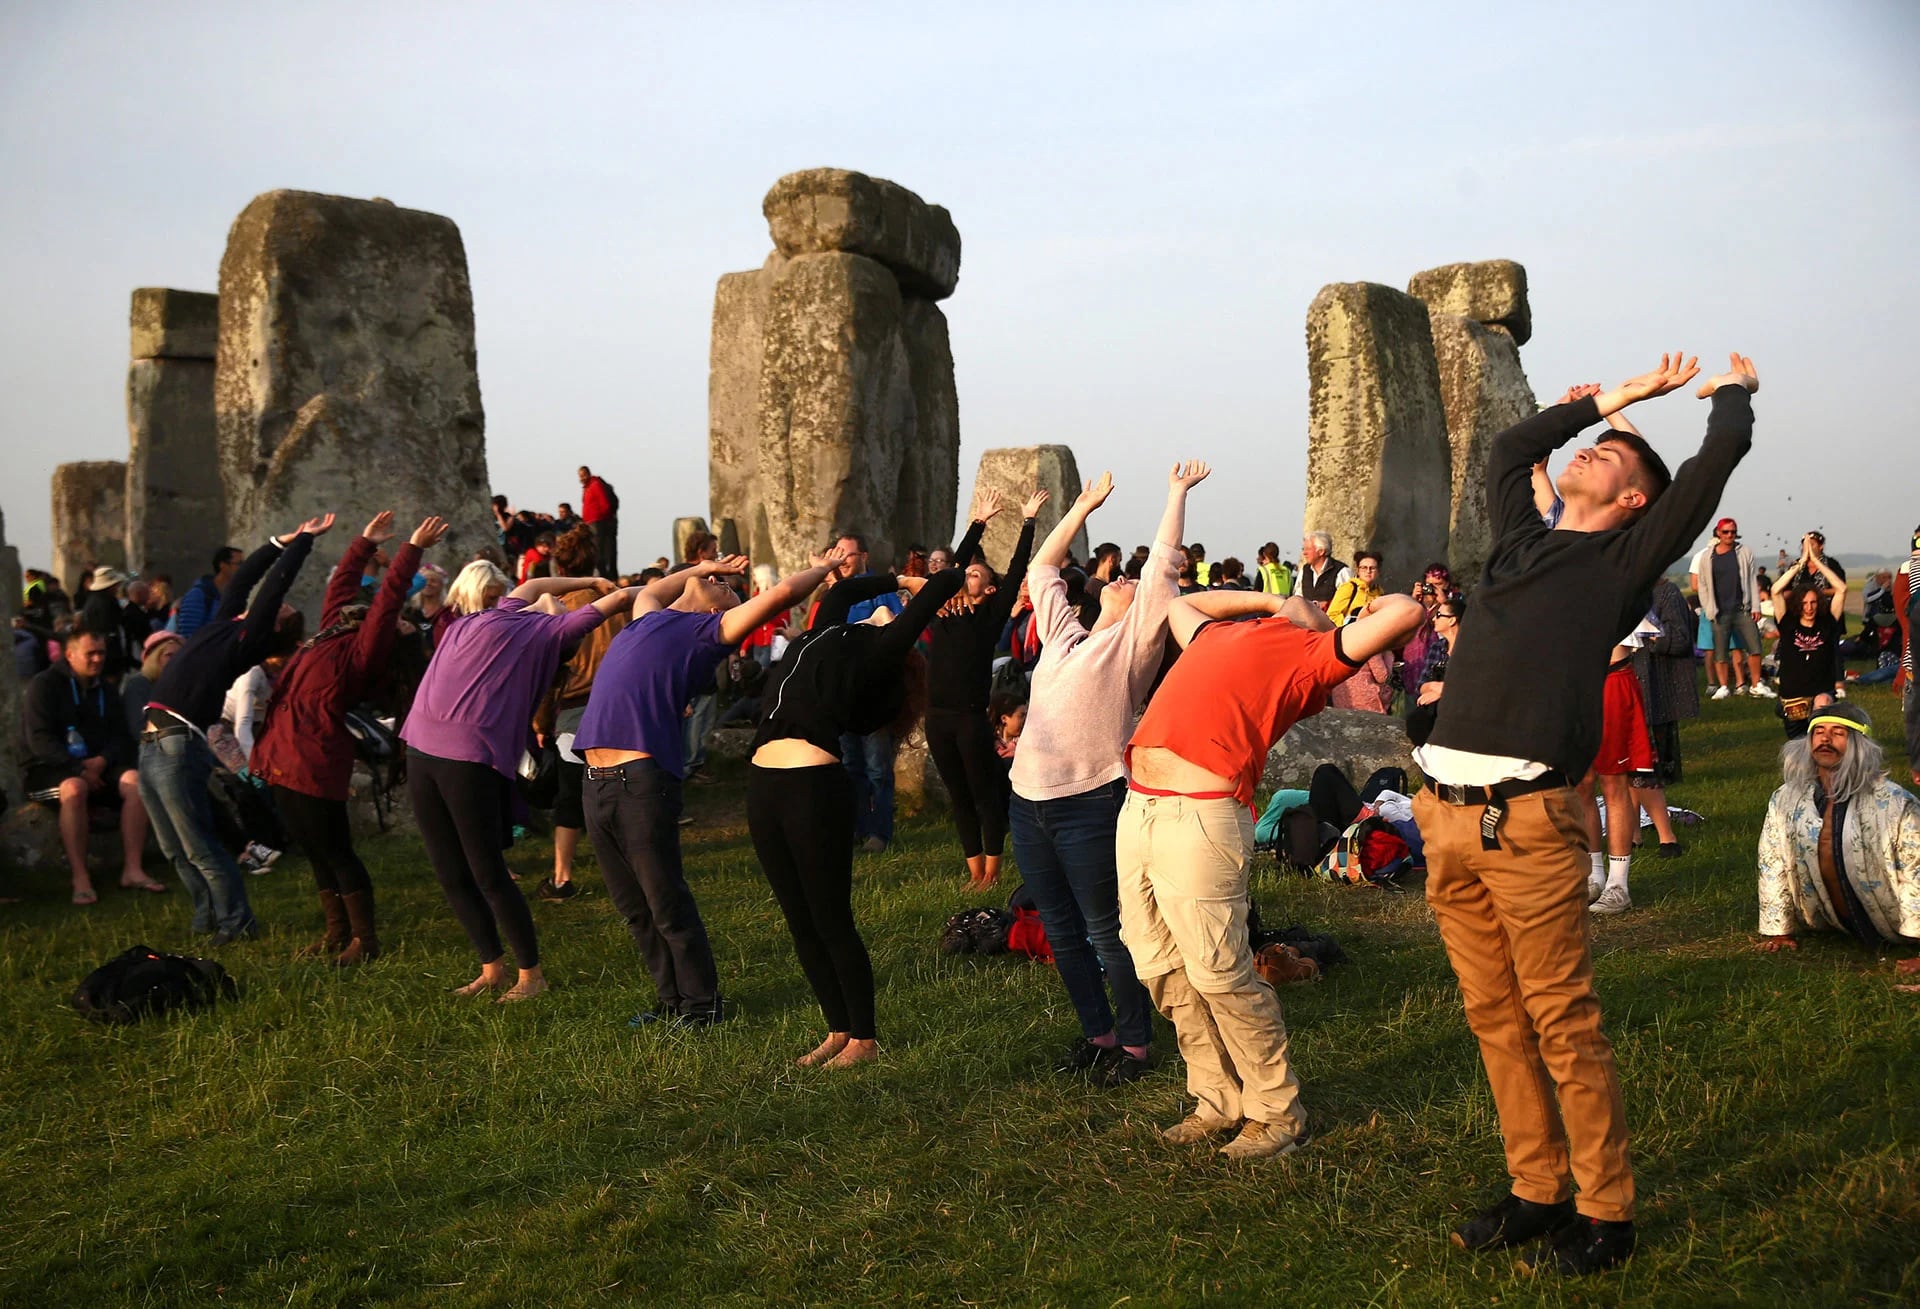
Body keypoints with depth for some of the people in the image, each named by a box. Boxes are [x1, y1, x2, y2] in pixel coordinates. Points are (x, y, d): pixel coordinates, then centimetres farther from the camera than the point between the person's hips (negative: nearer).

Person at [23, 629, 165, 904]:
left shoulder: (106, 689, 16)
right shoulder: (44, 684, -1)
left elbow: (122, 737, 9)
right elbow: (39, 739, -11)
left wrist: (102, 761, -13)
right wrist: (78, 769, -22)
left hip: (98, 766, 5)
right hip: (51, 768, -5)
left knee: (135, 780, -25)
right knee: (74, 788, -39)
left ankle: (132, 869, -28)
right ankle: (80, 879, -39)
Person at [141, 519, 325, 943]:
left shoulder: (249, 638, -6)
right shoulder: (224, 623, 15)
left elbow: (274, 585, -9)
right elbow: (241, 578, 24)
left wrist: (303, 541, -3)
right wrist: (282, 541, 26)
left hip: (178, 745, -9)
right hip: (153, 743, 9)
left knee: (200, 848, -4)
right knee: (176, 850, 14)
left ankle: (236, 923, 7)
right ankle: (208, 917, 24)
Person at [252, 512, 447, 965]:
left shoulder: (364, 650, -7)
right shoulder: (334, 634, 15)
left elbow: (389, 596, -14)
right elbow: (341, 583, 26)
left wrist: (412, 550, -13)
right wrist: (365, 543, 31)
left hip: (315, 764, -9)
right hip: (284, 757, 9)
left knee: (335, 851, -3)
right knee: (316, 853, 14)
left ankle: (365, 940, 6)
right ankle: (337, 933, 23)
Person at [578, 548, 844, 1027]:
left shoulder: (709, 630, 4)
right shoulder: (651, 616, 24)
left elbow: (781, 592, -2)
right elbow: (650, 588, 47)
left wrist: (823, 567, 14)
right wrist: (707, 565, 43)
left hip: (642, 778, -7)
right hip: (597, 783, 7)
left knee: (667, 904, -2)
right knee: (633, 907, 12)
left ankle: (703, 1005, 12)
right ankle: (671, 999, 25)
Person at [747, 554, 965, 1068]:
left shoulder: (880, 651, 1)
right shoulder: (825, 634, 22)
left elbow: (948, 582, -1)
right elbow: (841, 587, 43)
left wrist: (919, 586, 20)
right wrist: (900, 580, 45)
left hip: (814, 786, -7)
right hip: (764, 786, 8)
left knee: (831, 923, 1)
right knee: (801, 924, 13)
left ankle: (864, 1039, 16)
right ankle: (838, 1031, 26)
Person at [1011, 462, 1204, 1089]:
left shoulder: (1132, 641, 1)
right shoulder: (1063, 634, 17)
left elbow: (1164, 567, -4)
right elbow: (1041, 569, 28)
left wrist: (1177, 493, 4)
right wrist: (1083, 507, 33)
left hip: (1089, 803, -6)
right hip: (1028, 799, 7)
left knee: (1106, 932, 0)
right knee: (1061, 932, 13)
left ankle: (1135, 1044, 14)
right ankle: (1097, 1033, 26)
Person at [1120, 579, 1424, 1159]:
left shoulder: (1311, 654, 4)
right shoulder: (1217, 633, 25)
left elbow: (1406, 612, -5)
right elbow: (1177, 604, 47)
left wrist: (1378, 606, 18)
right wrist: (1270, 602, 39)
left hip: (1200, 817, -7)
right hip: (1138, 809, 7)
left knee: (1219, 974, -4)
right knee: (1161, 968, 11)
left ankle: (1276, 1112, 14)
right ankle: (1219, 1100, 25)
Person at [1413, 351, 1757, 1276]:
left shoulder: (1625, 561, 7)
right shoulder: (1522, 542, 22)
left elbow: (1721, 452, 4)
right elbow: (1506, 449, 36)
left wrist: (1732, 388, 26)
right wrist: (1618, 395, 40)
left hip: (1527, 822, -5)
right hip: (1447, 817, 6)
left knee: (1562, 1022, -1)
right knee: (1494, 1018, 10)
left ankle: (1605, 1215, 12)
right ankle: (1538, 1191, 22)